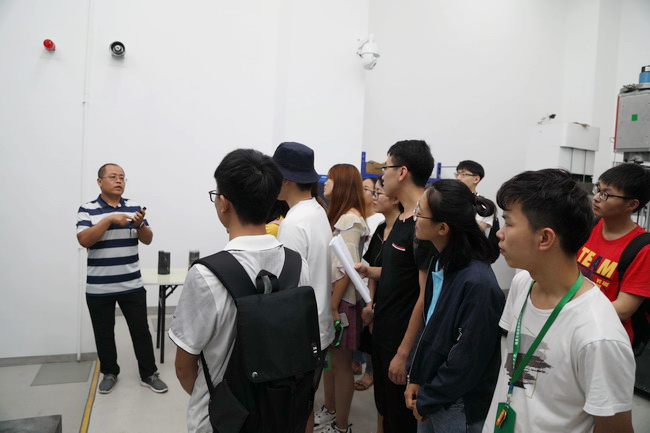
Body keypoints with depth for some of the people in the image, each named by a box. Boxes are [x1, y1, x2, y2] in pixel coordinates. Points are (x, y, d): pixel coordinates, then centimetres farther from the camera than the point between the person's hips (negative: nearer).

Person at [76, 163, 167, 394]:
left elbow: (148, 240, 2)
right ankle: (109, 373, 31)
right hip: (98, 288, -1)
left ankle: (148, 374, 19)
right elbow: (84, 240, -15)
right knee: (104, 333, 12)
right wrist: (109, 220, -23)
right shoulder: (87, 209, -2)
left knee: (141, 331, 6)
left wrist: (139, 224, -18)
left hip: (132, 285, 1)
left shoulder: (134, 207, 4)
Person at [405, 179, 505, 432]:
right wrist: (416, 379, 4)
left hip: (460, 407, -7)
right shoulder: (440, 263, -2)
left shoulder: (478, 283, -27)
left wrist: (426, 400, -11)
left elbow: (467, 361, -22)